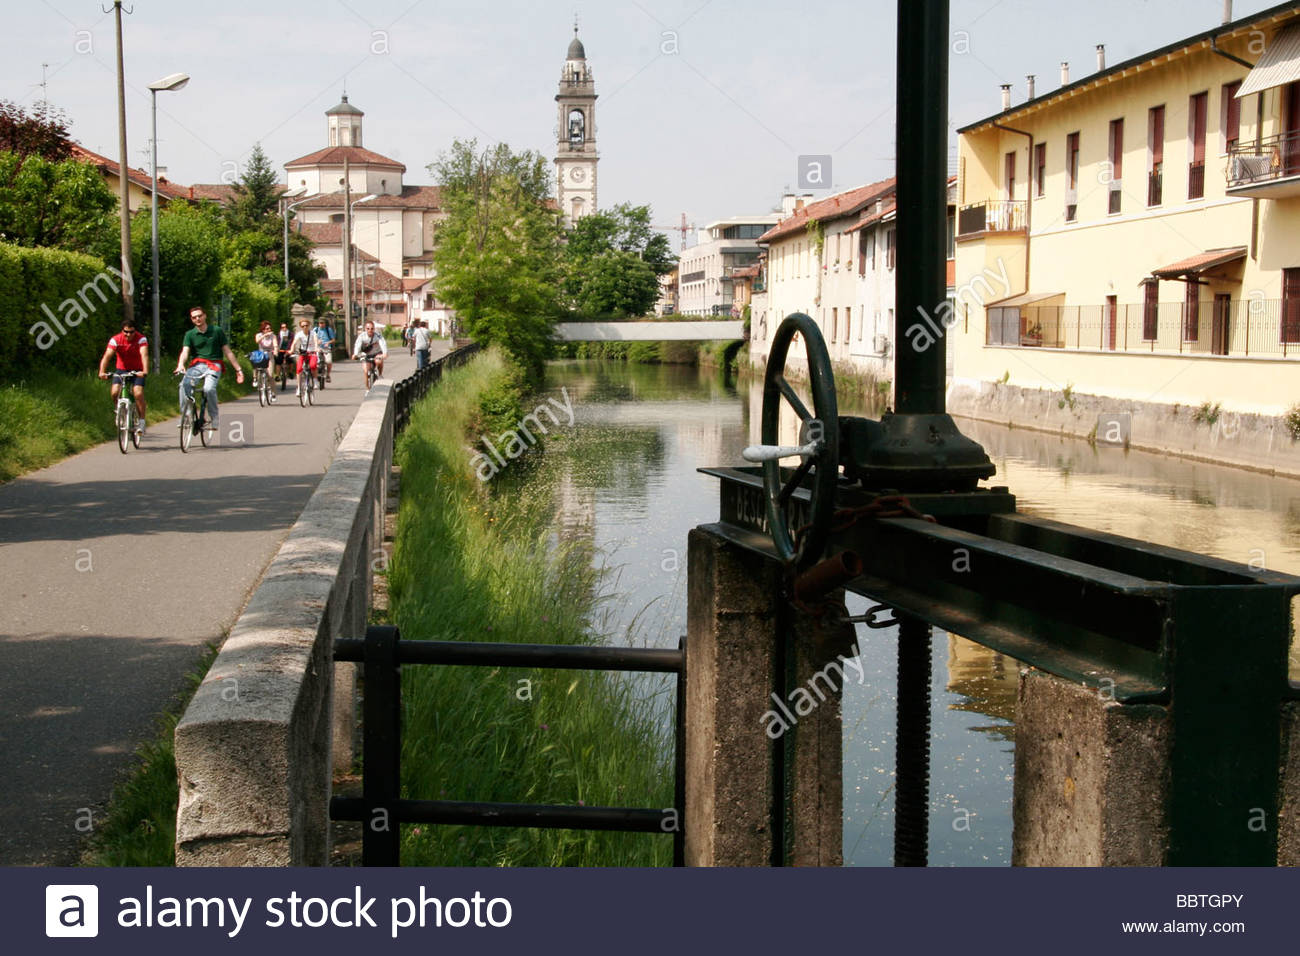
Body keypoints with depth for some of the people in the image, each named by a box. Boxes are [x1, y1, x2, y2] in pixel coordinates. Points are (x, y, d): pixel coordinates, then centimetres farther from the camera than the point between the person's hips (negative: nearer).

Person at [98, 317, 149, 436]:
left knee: (138, 393, -23)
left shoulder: (141, 339, -19)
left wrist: (145, 371, -52)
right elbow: (107, 356, -27)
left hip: (137, 371, -2)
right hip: (121, 370, 2)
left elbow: (144, 355, -34)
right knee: (115, 393, -19)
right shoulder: (115, 340, -16)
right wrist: (102, 372, -44)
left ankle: (141, 422, -10)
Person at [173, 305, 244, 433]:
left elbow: (227, 352, 9)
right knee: (184, 384, -29)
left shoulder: (217, 331, 7)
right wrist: (180, 364, -27)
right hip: (197, 364, 2)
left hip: (214, 366, -2)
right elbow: (185, 351, -5)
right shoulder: (190, 334, 9)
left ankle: (213, 418, -11)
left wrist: (238, 369, 4)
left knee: (209, 388, -30)